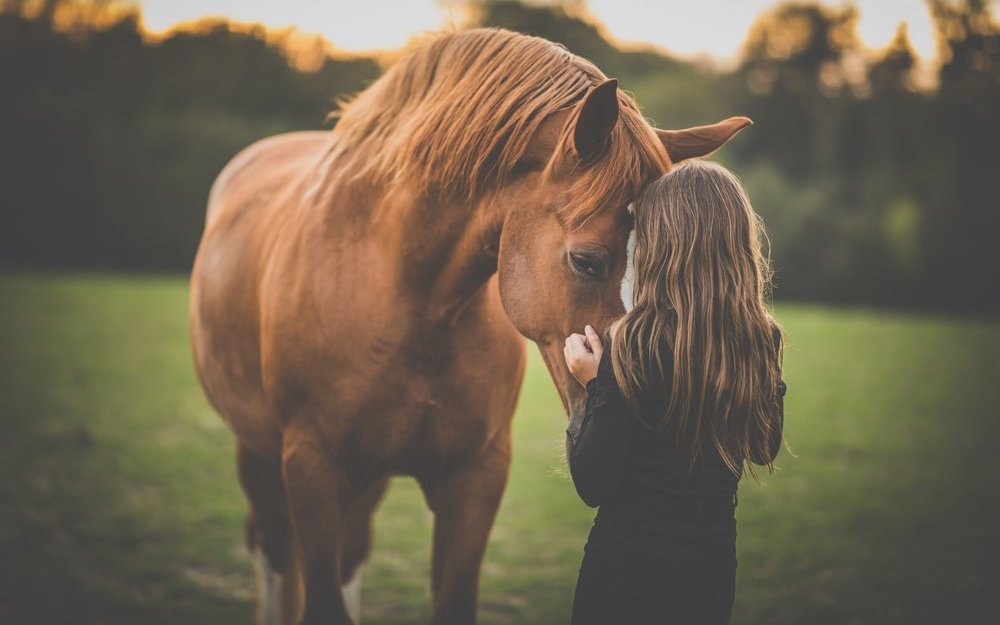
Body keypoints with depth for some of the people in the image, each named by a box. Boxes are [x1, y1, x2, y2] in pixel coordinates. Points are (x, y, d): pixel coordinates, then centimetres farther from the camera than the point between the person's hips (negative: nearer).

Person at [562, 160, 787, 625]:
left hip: (626, 569, -5)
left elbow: (593, 486, -18)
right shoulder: (763, 340, -5)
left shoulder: (633, 343, -21)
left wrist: (594, 385, -7)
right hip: (715, 568, 5)